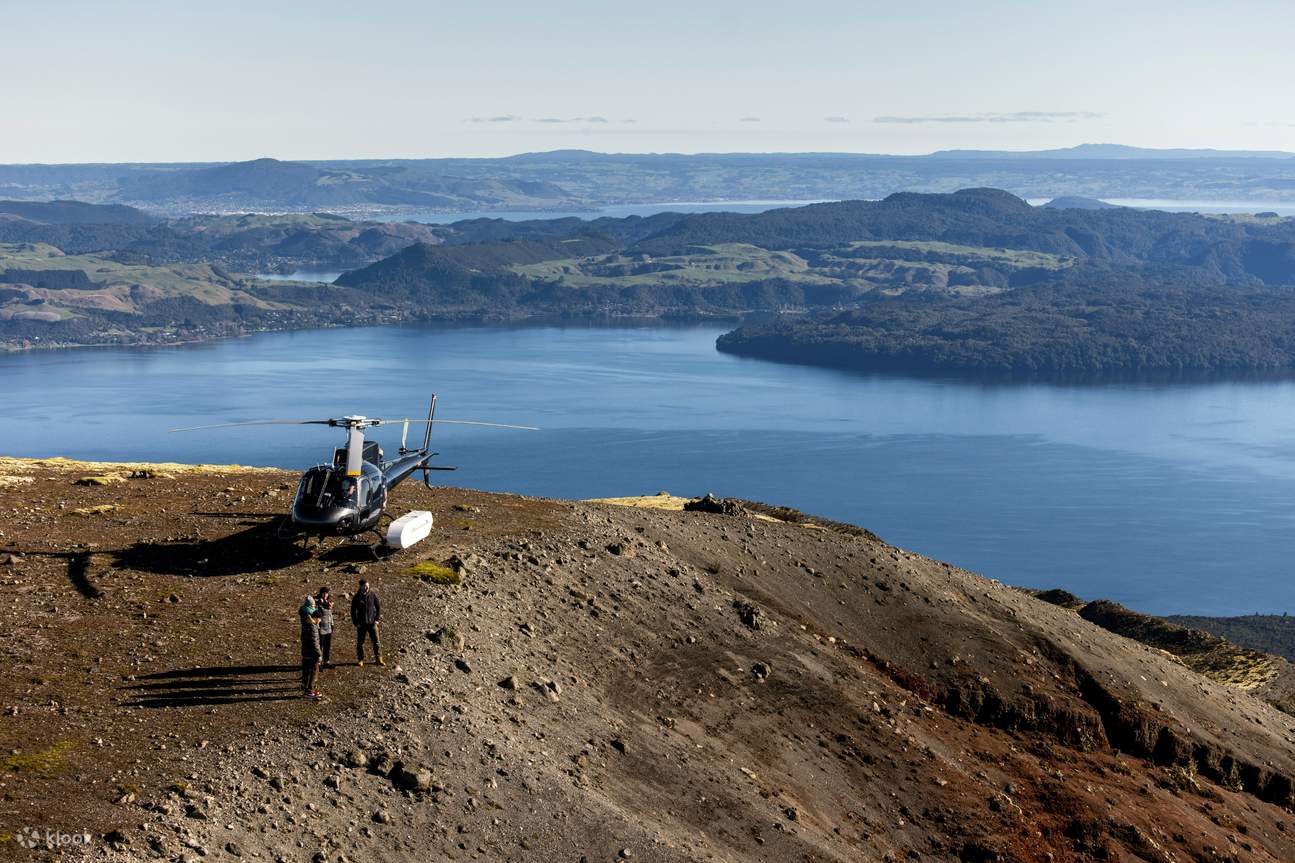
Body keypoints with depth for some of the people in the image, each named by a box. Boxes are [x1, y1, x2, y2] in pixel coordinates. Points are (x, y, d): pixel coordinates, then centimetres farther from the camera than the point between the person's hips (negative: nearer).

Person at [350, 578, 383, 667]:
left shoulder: (373, 594, -4)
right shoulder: (356, 597, -5)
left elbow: (378, 607, 4)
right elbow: (353, 611, 1)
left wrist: (377, 619, -3)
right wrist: (356, 623, -5)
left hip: (372, 622, 0)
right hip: (361, 624, 0)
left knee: (376, 641, 1)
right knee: (360, 642, 7)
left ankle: (379, 659, 12)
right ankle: (360, 660, 20)